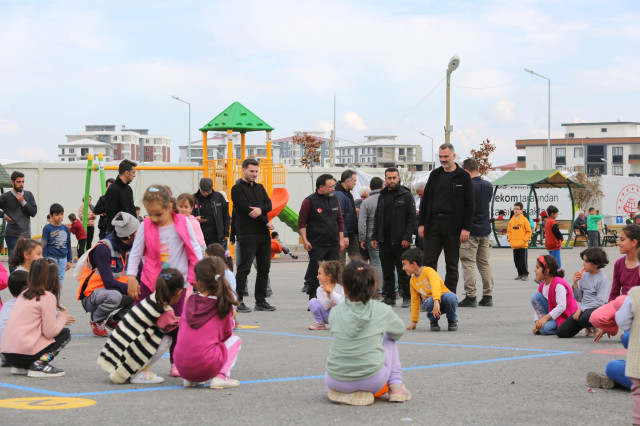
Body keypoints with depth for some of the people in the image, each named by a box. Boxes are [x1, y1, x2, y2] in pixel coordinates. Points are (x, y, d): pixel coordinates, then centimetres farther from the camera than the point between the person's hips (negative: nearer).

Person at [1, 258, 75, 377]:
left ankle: (21, 367, 13)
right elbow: (50, 332, -10)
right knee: (65, 334, 8)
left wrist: (60, 318, 24)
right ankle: (39, 365, -6)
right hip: (24, 353, -8)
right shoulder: (48, 297, -9)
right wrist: (62, 318, 8)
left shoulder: (24, 294, 15)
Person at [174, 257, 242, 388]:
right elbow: (226, 334, 5)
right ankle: (220, 377, -1)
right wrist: (230, 318, 24)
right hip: (206, 366, -5)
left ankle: (190, 379, 16)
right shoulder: (224, 306, -1)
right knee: (235, 340, 19)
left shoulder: (190, 301, 8)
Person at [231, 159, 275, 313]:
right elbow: (246, 209, -14)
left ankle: (261, 301, 14)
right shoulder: (237, 189, -4)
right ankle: (238, 302, -3)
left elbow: (269, 204, 4)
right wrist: (266, 222, -9)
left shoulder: (260, 188, 17)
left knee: (264, 268, 8)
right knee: (244, 268, -7)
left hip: (264, 234, 7)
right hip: (248, 235, -7)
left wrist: (260, 209, -20)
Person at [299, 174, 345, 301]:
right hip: (316, 245, -5)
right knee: (314, 274, 0)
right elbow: (302, 221, -6)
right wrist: (305, 240, -13)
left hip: (333, 244, 5)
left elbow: (339, 220, 18)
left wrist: (341, 239, 13)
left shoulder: (334, 200, 12)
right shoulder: (309, 201, -5)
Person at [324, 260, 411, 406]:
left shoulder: (335, 312, -1)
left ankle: (342, 392, 12)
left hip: (338, 381, 2)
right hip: (373, 381, -2)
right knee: (390, 337, 26)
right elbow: (399, 331, 17)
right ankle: (396, 386, 17)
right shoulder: (382, 311, -2)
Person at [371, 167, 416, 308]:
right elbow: (377, 217, 18)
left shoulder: (406, 195, -3)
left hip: (400, 241, -5)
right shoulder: (382, 196, 13)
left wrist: (407, 237, -14)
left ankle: (407, 297, 8)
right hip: (384, 241, 5)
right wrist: (374, 237, 9)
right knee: (387, 271, 8)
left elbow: (412, 218, -7)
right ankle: (389, 297, 14)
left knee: (403, 270, 0)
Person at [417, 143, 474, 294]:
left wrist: (466, 228, -11)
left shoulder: (463, 177, 0)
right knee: (428, 262, -1)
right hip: (433, 224, 3)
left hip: (452, 225, -3)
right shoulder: (435, 175, 12)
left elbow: (470, 205, -3)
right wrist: (421, 223, 7)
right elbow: (425, 200, 14)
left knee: (452, 265, 4)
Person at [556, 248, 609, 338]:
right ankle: (588, 326, 15)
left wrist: (581, 310, -17)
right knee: (561, 332, -7)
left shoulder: (602, 278, -8)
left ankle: (593, 326, -5)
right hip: (583, 310, 6)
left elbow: (600, 301, -16)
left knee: (584, 318, -43)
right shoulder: (584, 275, 10)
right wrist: (575, 283, -2)